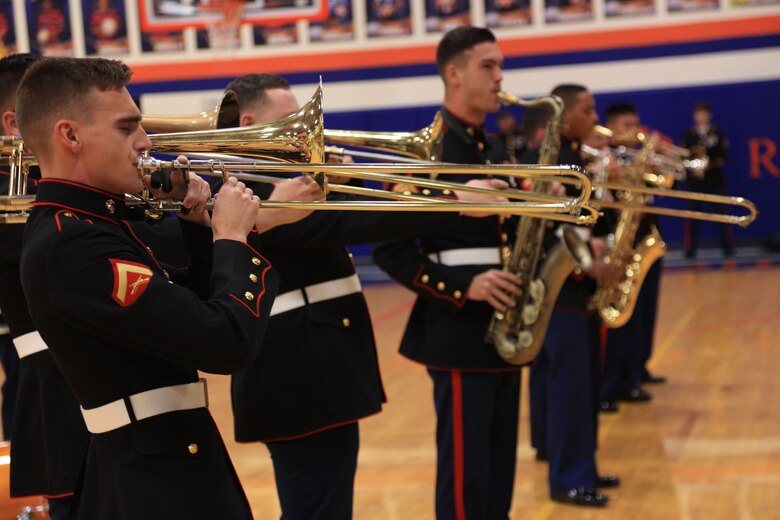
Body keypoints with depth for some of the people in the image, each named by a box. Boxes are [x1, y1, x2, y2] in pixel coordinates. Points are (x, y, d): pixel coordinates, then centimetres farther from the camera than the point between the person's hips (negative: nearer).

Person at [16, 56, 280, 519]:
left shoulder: (87, 224, 8)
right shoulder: (70, 245, -23)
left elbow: (195, 309, 17)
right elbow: (228, 343, -28)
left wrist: (197, 222, 2)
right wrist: (232, 237, -13)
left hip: (166, 466, 10)